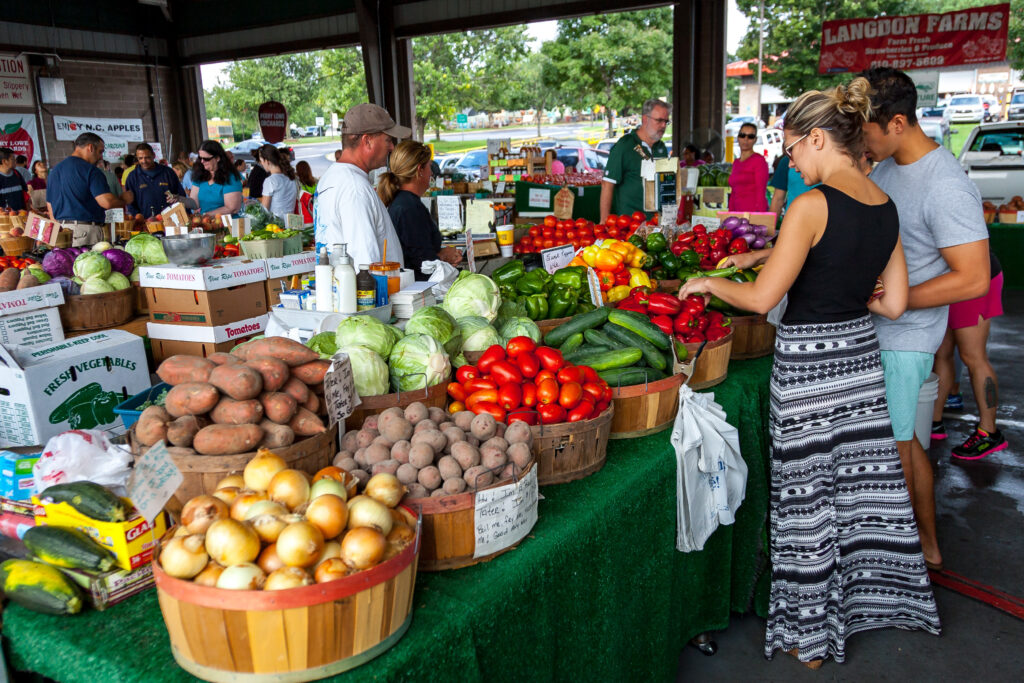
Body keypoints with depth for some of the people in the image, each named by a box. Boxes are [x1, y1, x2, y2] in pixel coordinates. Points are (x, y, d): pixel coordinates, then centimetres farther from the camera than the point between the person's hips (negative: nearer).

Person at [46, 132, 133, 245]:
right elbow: (107, 202, -19)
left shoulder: (54, 170, 17)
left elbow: (50, 205, 22)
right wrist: (124, 199, 0)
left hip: (61, 228, 8)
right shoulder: (90, 170, -9)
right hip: (86, 231, -8)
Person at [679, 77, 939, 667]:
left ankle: (811, 636, 23)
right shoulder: (886, 206, 5)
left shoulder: (813, 205, -19)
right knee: (864, 481, 21)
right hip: (861, 352, 7)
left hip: (809, 361, -7)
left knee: (810, 497, 6)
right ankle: (873, 592, 40)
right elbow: (895, 303, 8)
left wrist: (709, 283, -3)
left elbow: (762, 298, -20)